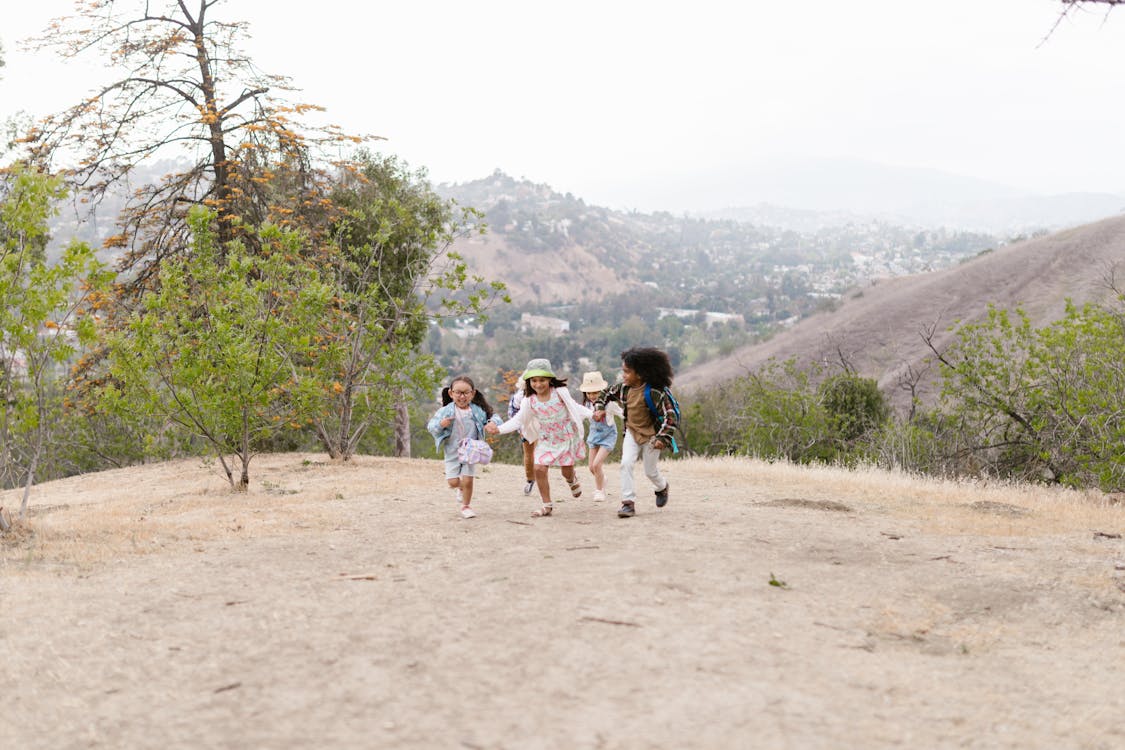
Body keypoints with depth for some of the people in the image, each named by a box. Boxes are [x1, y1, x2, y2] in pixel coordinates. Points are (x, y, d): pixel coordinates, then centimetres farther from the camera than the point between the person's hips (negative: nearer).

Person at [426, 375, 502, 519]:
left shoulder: (478, 410, -6)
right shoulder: (445, 411, -10)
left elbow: (493, 417, 3)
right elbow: (431, 426, -8)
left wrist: (493, 423, -21)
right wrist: (440, 424, -30)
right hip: (452, 452, 0)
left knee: (467, 480, -2)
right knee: (453, 482, -1)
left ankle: (466, 507, 20)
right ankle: (460, 487, 37)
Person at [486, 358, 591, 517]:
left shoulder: (560, 392, -13)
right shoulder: (529, 401, -8)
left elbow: (575, 407, -3)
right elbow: (518, 420, -8)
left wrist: (592, 414, -14)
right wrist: (499, 429, -20)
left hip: (566, 437, -2)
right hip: (546, 440, 2)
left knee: (567, 471, 3)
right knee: (539, 468, -13)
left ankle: (573, 481, 46)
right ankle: (547, 505, 1)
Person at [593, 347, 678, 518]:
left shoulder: (654, 393, -25)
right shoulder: (623, 388, -7)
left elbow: (669, 415, -22)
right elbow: (607, 393, 14)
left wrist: (662, 438, -27)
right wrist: (599, 408, -2)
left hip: (651, 435, -4)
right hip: (632, 433, 4)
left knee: (650, 471, 8)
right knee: (626, 464, -15)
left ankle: (662, 487, 44)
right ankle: (628, 503, -11)